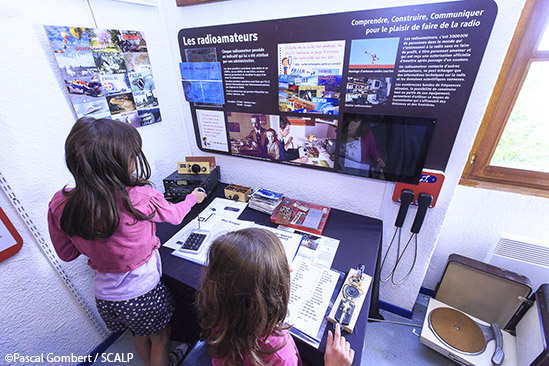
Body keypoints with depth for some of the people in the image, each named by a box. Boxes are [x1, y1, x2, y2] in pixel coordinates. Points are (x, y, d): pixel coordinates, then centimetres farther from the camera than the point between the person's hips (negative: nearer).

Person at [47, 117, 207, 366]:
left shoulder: (59, 206, -17)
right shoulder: (140, 198, -30)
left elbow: (66, 254, -1)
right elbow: (174, 216, -8)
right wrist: (192, 198, 11)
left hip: (105, 296, 5)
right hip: (144, 293, -5)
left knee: (141, 337, 34)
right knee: (160, 341, 26)